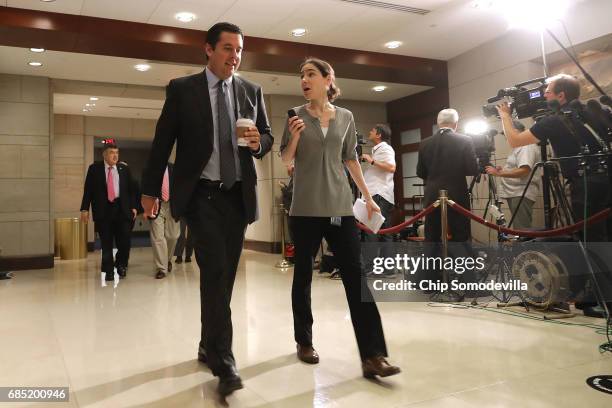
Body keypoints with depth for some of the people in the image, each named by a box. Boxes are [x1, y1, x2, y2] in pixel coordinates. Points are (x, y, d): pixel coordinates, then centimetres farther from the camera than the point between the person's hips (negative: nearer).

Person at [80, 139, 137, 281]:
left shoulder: (124, 169, 9)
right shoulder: (94, 169, 4)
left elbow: (130, 189, 10)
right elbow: (88, 190, 3)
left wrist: (133, 207, 3)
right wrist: (85, 209, -4)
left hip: (122, 209, 1)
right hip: (103, 210, -1)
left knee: (124, 240, -3)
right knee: (106, 243, 4)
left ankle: (121, 264, 22)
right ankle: (109, 271, 14)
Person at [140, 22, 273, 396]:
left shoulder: (251, 91, 9)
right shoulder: (182, 89, 0)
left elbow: (267, 137, 13)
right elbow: (163, 141, 3)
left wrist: (258, 142, -12)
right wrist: (151, 189, 4)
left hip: (238, 195, 4)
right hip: (200, 194, -3)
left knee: (225, 275, 9)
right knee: (215, 271, -15)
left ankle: (208, 347, 26)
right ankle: (224, 361, -9)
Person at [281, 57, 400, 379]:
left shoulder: (345, 117, 9)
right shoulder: (296, 115, 4)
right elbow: (286, 160, 5)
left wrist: (367, 196, 14)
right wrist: (295, 137, -14)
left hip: (340, 206, 1)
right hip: (305, 207, -1)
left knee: (356, 275, -6)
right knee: (303, 274, 6)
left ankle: (372, 356, -5)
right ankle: (304, 342, 23)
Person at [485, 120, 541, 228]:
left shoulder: (527, 147, -10)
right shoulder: (519, 147, 23)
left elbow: (523, 171, -23)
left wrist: (498, 173, -21)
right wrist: (502, 169, 13)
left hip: (522, 194, -11)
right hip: (515, 193, 11)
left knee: (522, 229, -15)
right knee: (519, 228, 11)